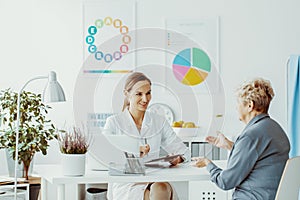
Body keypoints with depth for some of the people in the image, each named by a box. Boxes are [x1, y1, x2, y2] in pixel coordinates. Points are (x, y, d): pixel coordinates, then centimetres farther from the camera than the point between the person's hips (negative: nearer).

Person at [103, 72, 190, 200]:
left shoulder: (159, 122, 15)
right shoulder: (114, 122, 5)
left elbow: (185, 152, 14)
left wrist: (178, 158, -11)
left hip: (154, 182, 3)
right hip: (124, 185, -3)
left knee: (163, 188, -35)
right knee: (161, 190, -36)